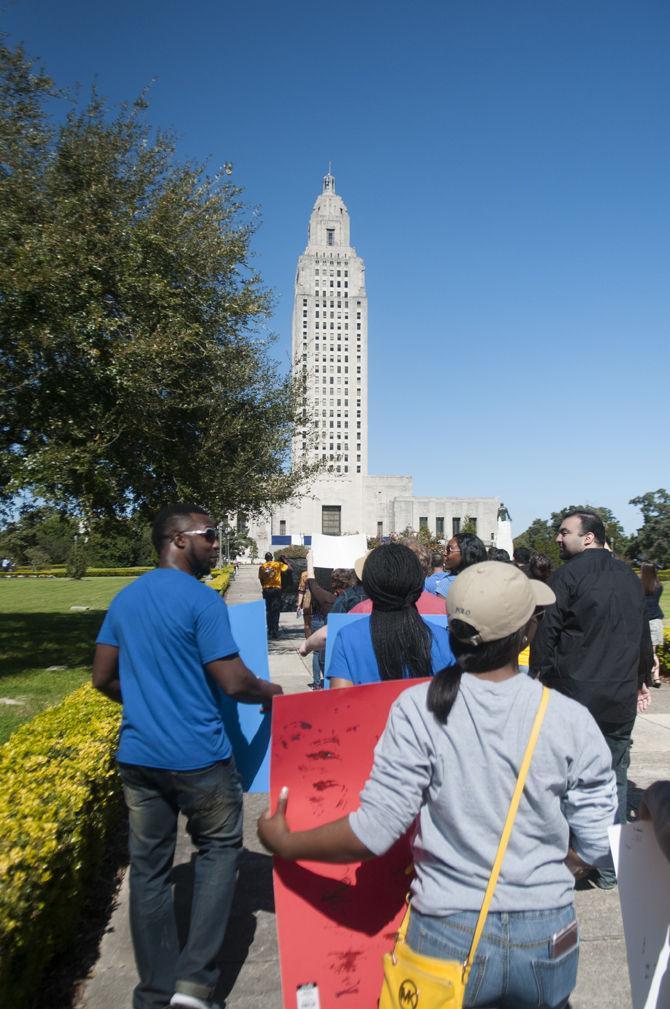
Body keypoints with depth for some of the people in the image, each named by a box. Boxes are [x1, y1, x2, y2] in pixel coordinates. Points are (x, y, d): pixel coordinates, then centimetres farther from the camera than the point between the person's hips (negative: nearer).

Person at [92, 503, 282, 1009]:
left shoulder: (124, 599, 6)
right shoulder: (202, 600, -16)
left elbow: (103, 679, 11)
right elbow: (234, 683, -17)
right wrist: (271, 691, 2)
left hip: (137, 754, 6)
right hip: (198, 757, -6)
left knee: (149, 866, 15)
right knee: (219, 848, 15)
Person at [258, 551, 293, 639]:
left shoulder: (262, 567, 4)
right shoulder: (278, 564, -2)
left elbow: (261, 580, 6)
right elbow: (290, 568, -3)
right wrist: (284, 559, 7)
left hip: (266, 590, 2)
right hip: (276, 589, -2)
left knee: (268, 610, 15)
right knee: (276, 611, 0)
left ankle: (270, 630, 20)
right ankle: (275, 631, -7)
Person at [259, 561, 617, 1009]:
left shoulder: (419, 709, -17)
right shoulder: (571, 720, -13)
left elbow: (374, 831, -17)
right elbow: (601, 846, -6)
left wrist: (284, 844, -2)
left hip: (448, 935, -1)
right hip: (546, 938, 2)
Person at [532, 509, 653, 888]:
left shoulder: (568, 575, -10)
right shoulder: (630, 577, 10)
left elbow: (546, 633, -13)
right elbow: (643, 634, 18)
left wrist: (538, 674, -4)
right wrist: (642, 679, 29)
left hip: (572, 695, -5)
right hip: (621, 697, 5)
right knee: (615, 780, 14)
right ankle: (610, 867, 22)